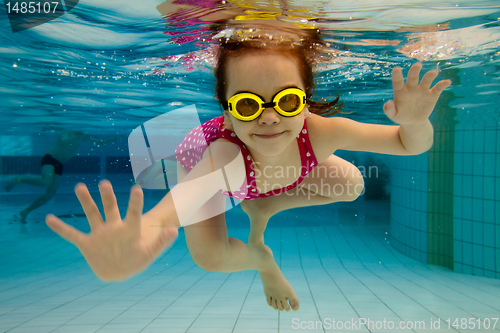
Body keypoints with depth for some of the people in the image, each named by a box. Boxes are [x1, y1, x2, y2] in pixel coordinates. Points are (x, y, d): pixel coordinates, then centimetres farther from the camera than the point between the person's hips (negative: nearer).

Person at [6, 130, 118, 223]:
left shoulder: (82, 136, 10)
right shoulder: (67, 132, -10)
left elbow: (97, 142, 20)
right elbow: (63, 140, -32)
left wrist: (110, 140, 11)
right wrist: (79, 136, -31)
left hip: (59, 165, 7)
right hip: (49, 159, -7)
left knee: (50, 194, -1)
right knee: (45, 182, -34)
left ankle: (25, 211, 11)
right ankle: (18, 179, -13)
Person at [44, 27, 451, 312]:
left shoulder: (319, 132, -38)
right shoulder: (225, 153, -48)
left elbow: (412, 145, -28)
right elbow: (181, 200, -67)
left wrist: (414, 122, -52)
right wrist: (139, 236, -90)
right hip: (204, 159, -3)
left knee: (351, 184, -4)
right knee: (211, 257, -24)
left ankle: (261, 207, 16)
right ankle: (259, 257, 15)